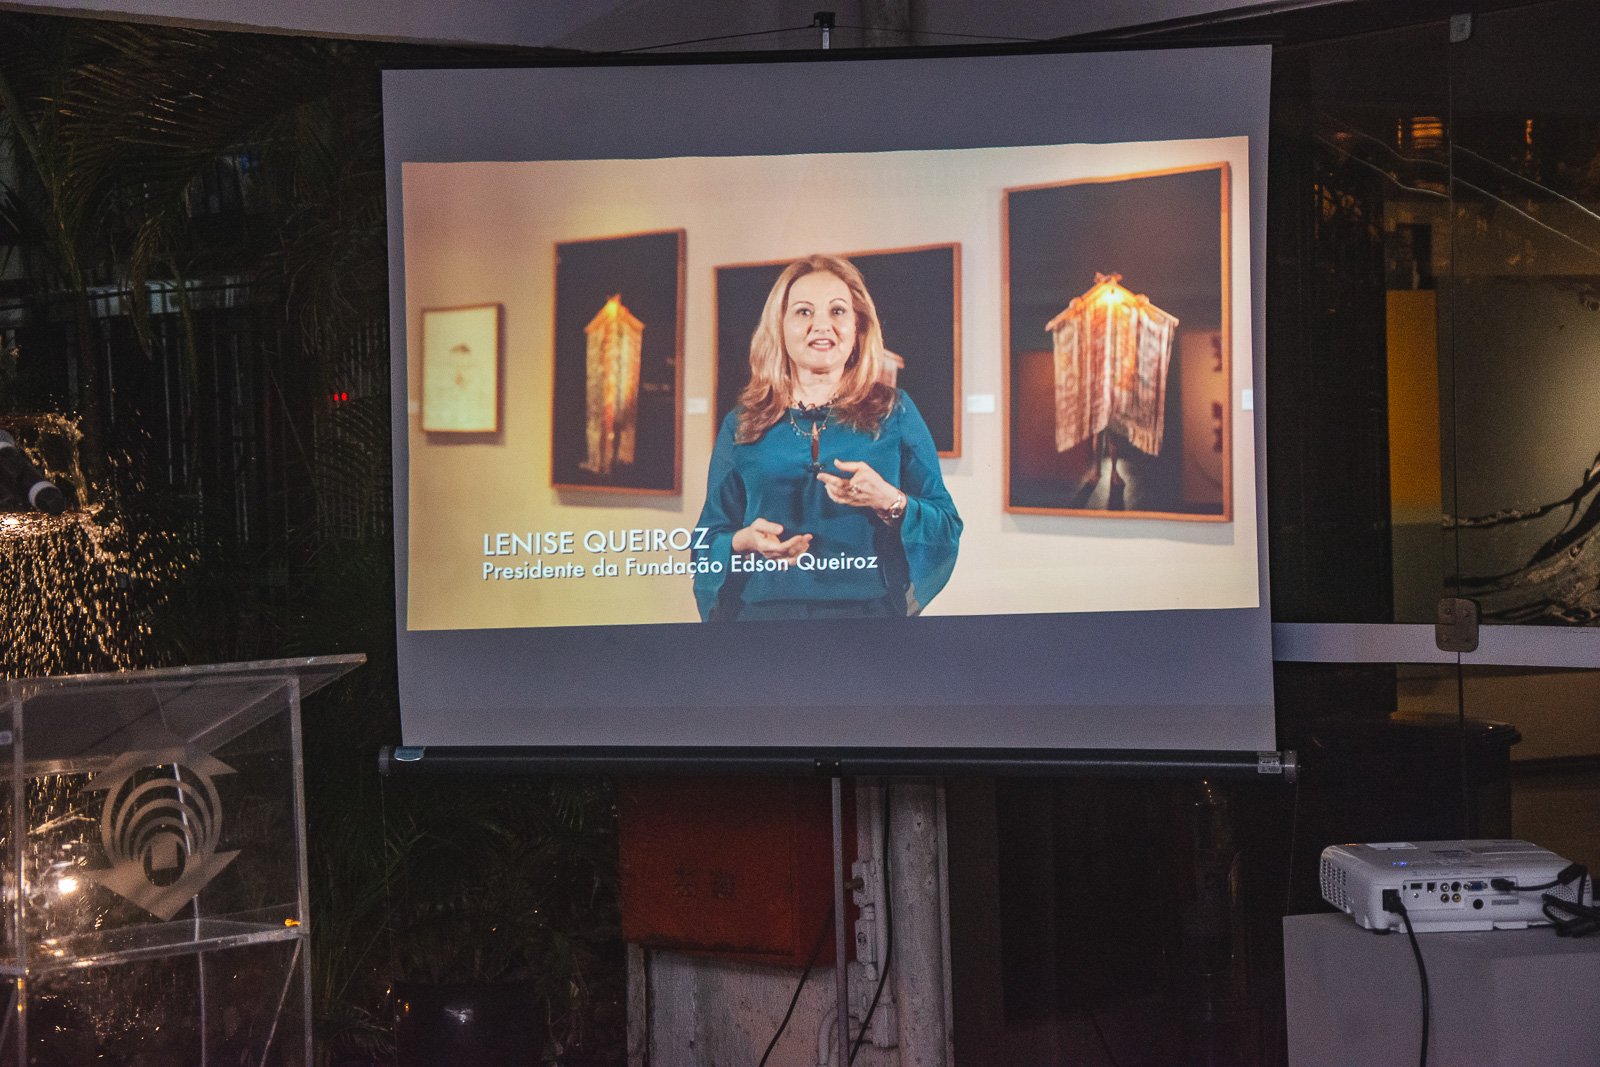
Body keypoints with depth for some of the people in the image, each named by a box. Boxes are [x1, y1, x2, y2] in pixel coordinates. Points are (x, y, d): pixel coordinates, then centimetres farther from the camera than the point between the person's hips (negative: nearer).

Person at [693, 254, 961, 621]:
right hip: (765, 616, 1)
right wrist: (747, 541, -7)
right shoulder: (741, 426, 13)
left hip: (871, 616, -1)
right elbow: (708, 544, 14)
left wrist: (889, 501, -11)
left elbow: (947, 531, 7)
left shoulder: (894, 413, 11)